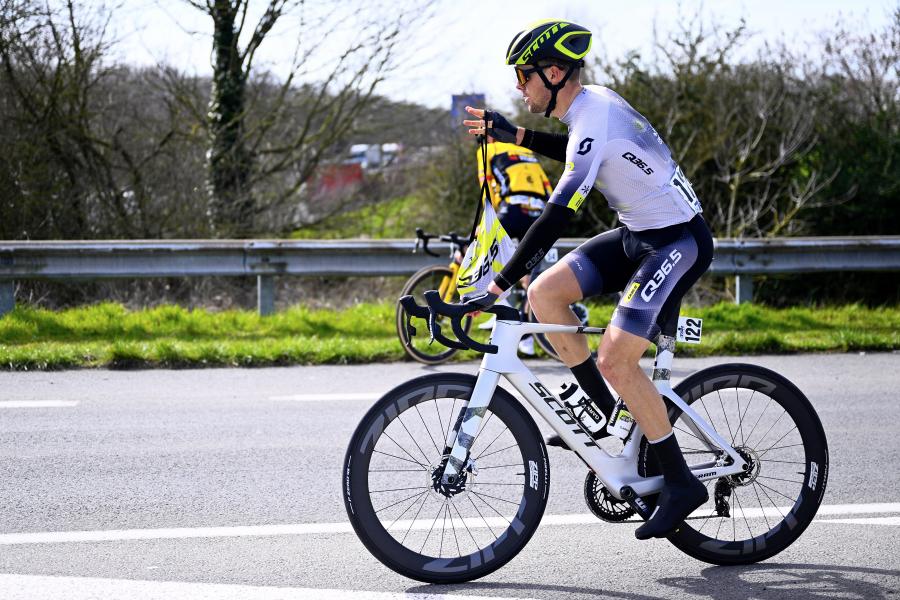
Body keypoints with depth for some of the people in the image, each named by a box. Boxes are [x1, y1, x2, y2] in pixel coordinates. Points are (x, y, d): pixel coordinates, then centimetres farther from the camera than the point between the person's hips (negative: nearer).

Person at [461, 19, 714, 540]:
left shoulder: (594, 121, -24)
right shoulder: (594, 102, 5)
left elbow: (557, 215, -31)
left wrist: (499, 285, -31)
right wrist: (513, 135, 18)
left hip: (678, 242, -10)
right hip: (640, 234, 10)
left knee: (616, 360, -17)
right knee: (545, 294, 0)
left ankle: (682, 483, -6)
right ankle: (609, 416, 10)